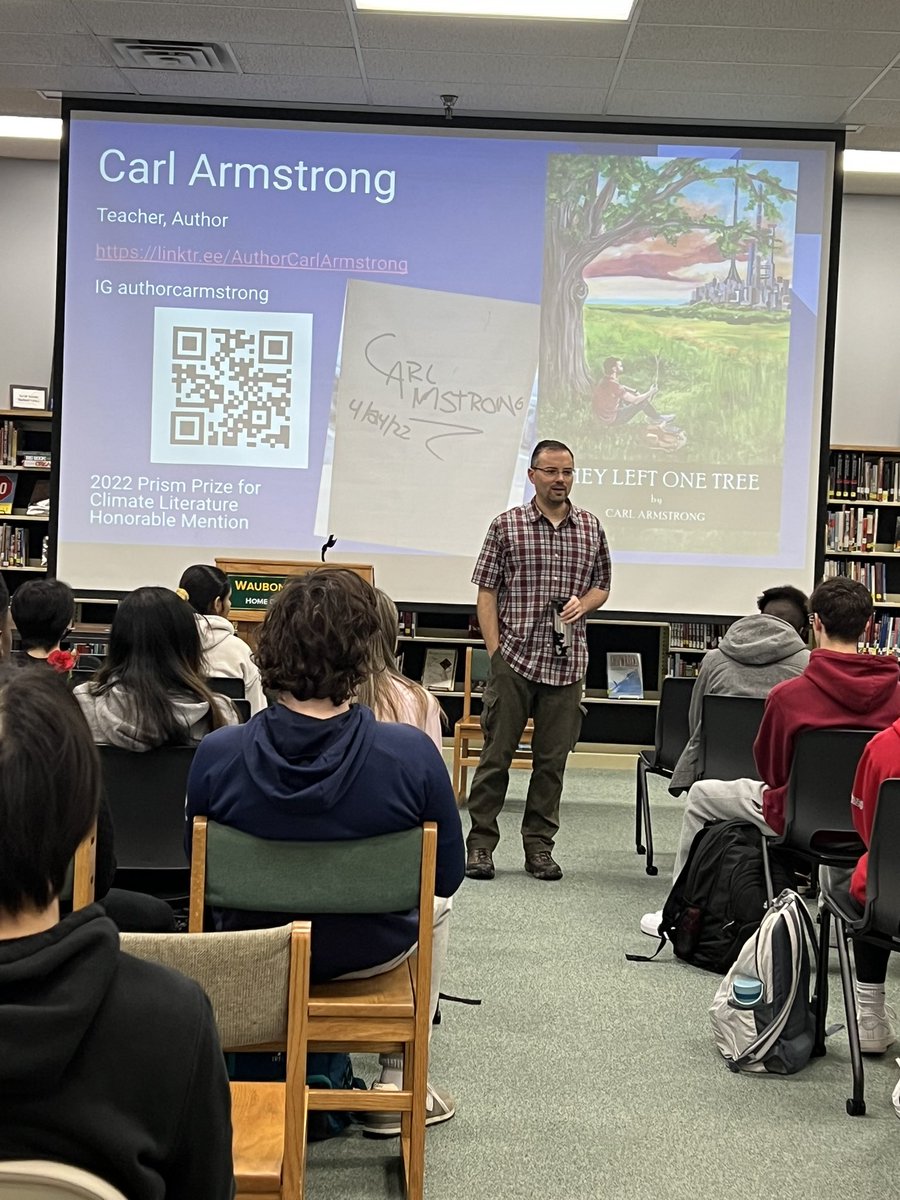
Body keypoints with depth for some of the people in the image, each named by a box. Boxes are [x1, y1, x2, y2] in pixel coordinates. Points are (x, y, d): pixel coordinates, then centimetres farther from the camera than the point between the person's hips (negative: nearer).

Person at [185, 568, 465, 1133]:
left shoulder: (216, 755, -24)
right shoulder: (412, 753, -27)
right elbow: (448, 874, -13)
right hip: (369, 952, -1)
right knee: (435, 907, 33)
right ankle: (398, 1088, 36)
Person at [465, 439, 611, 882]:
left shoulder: (591, 528, 11)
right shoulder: (506, 525, 2)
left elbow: (601, 586, 18)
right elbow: (487, 592, 2)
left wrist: (583, 603, -5)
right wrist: (495, 651, -6)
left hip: (567, 661, 3)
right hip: (514, 657, -3)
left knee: (553, 758, 7)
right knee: (497, 751, 0)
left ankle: (539, 845, 18)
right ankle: (480, 843, 10)